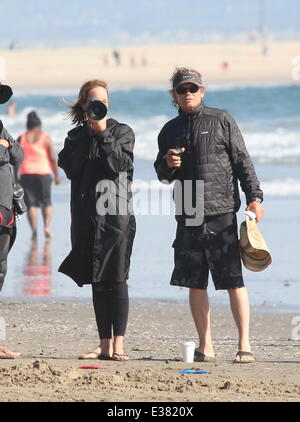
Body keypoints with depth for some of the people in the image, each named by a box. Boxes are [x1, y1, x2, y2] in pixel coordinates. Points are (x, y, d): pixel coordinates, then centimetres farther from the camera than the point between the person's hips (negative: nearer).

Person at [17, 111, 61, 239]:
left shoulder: (21, 138, 5)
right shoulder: (45, 138, 0)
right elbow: (53, 158, -2)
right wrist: (57, 175, 5)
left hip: (26, 174, 1)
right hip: (43, 173, -1)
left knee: (31, 204, 2)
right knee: (46, 202, 10)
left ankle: (34, 230, -9)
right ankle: (47, 226, -9)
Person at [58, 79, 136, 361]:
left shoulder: (122, 132, 6)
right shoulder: (76, 136, 14)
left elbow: (119, 164, -9)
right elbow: (71, 169, -2)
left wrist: (103, 133, -10)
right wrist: (87, 133, -5)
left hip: (117, 214, -4)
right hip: (87, 216, 4)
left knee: (117, 280, -9)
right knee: (97, 282, 6)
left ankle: (118, 345, -10)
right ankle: (104, 345, 9)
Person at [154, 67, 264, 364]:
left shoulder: (221, 121, 3)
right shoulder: (170, 131, 15)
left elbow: (242, 161, 1)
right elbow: (162, 175, 21)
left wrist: (254, 196, -8)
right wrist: (167, 164, -2)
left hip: (222, 213, -4)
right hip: (188, 217, 5)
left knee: (233, 281, -7)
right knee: (195, 284, 4)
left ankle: (244, 345, -5)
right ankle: (205, 346, 11)